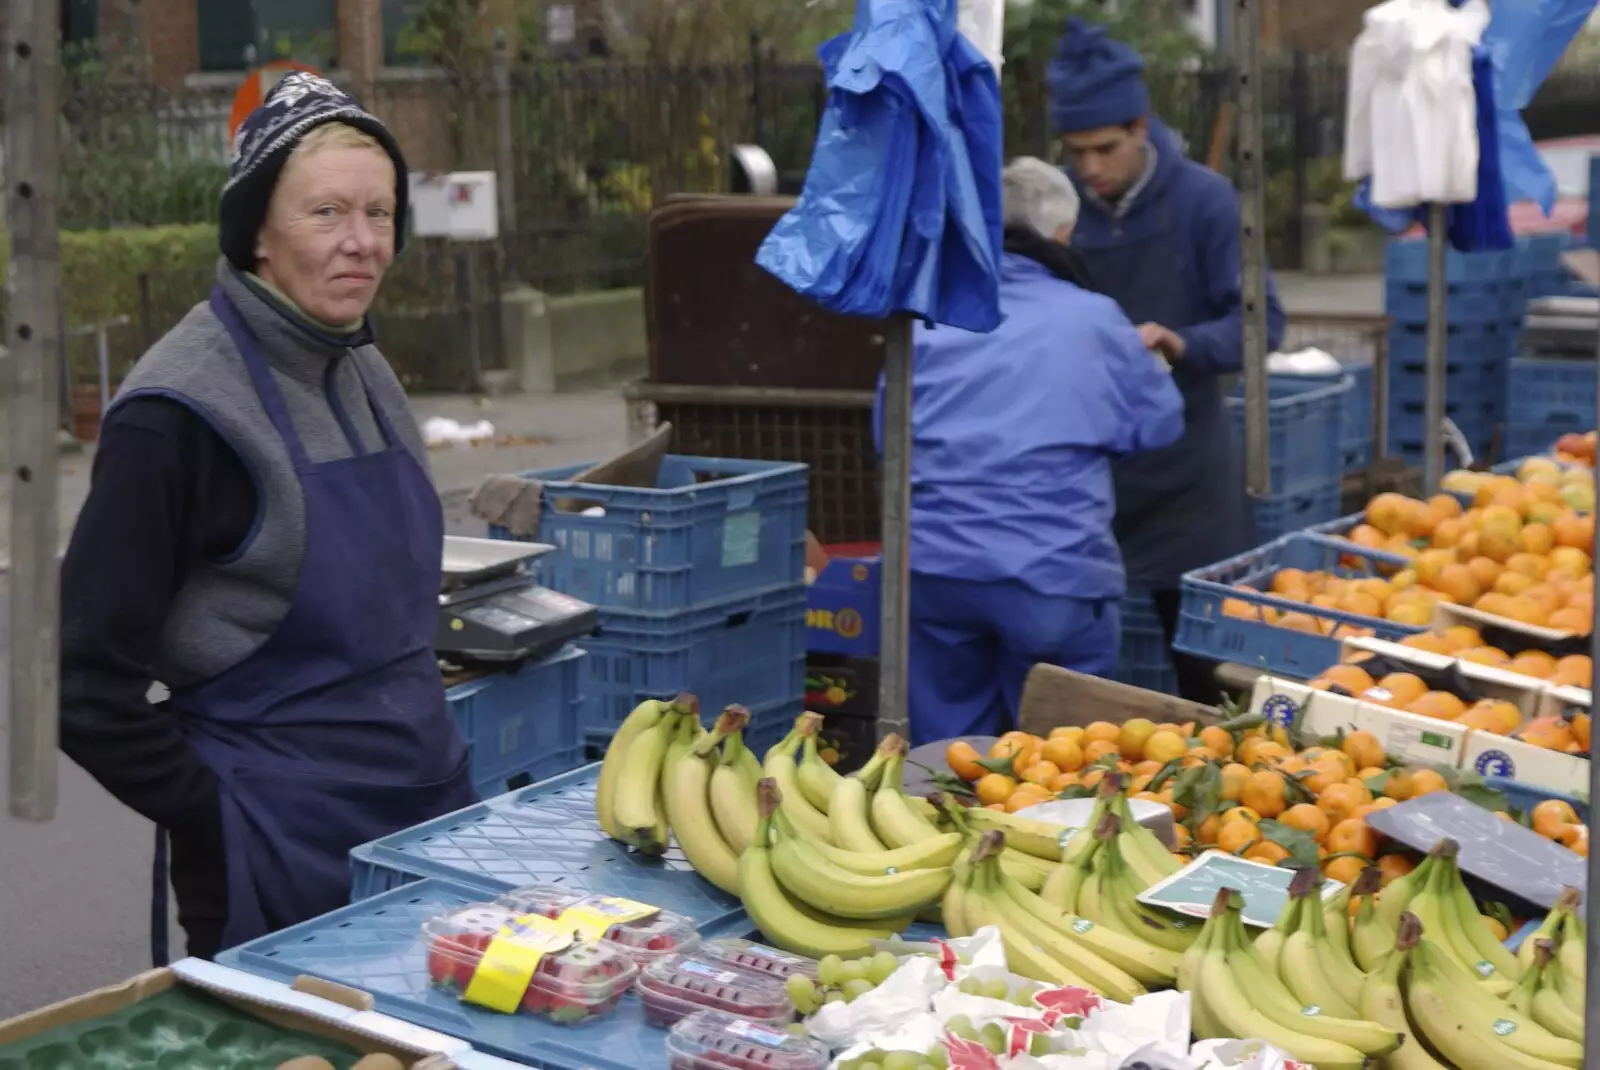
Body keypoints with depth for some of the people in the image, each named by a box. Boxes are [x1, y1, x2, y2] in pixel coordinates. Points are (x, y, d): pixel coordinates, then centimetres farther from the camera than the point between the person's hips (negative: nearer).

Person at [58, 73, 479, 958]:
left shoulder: (364, 373, 8)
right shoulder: (182, 412, -16)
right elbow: (88, 686, -14)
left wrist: (430, 759, 14)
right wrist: (223, 820, -13)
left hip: (432, 822, 7)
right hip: (288, 868, -7)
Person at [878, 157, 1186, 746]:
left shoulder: (929, 316, 6)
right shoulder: (1095, 321, -1)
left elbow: (888, 435, 16)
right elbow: (1160, 424, 9)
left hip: (935, 565, 3)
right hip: (1052, 570, -3)